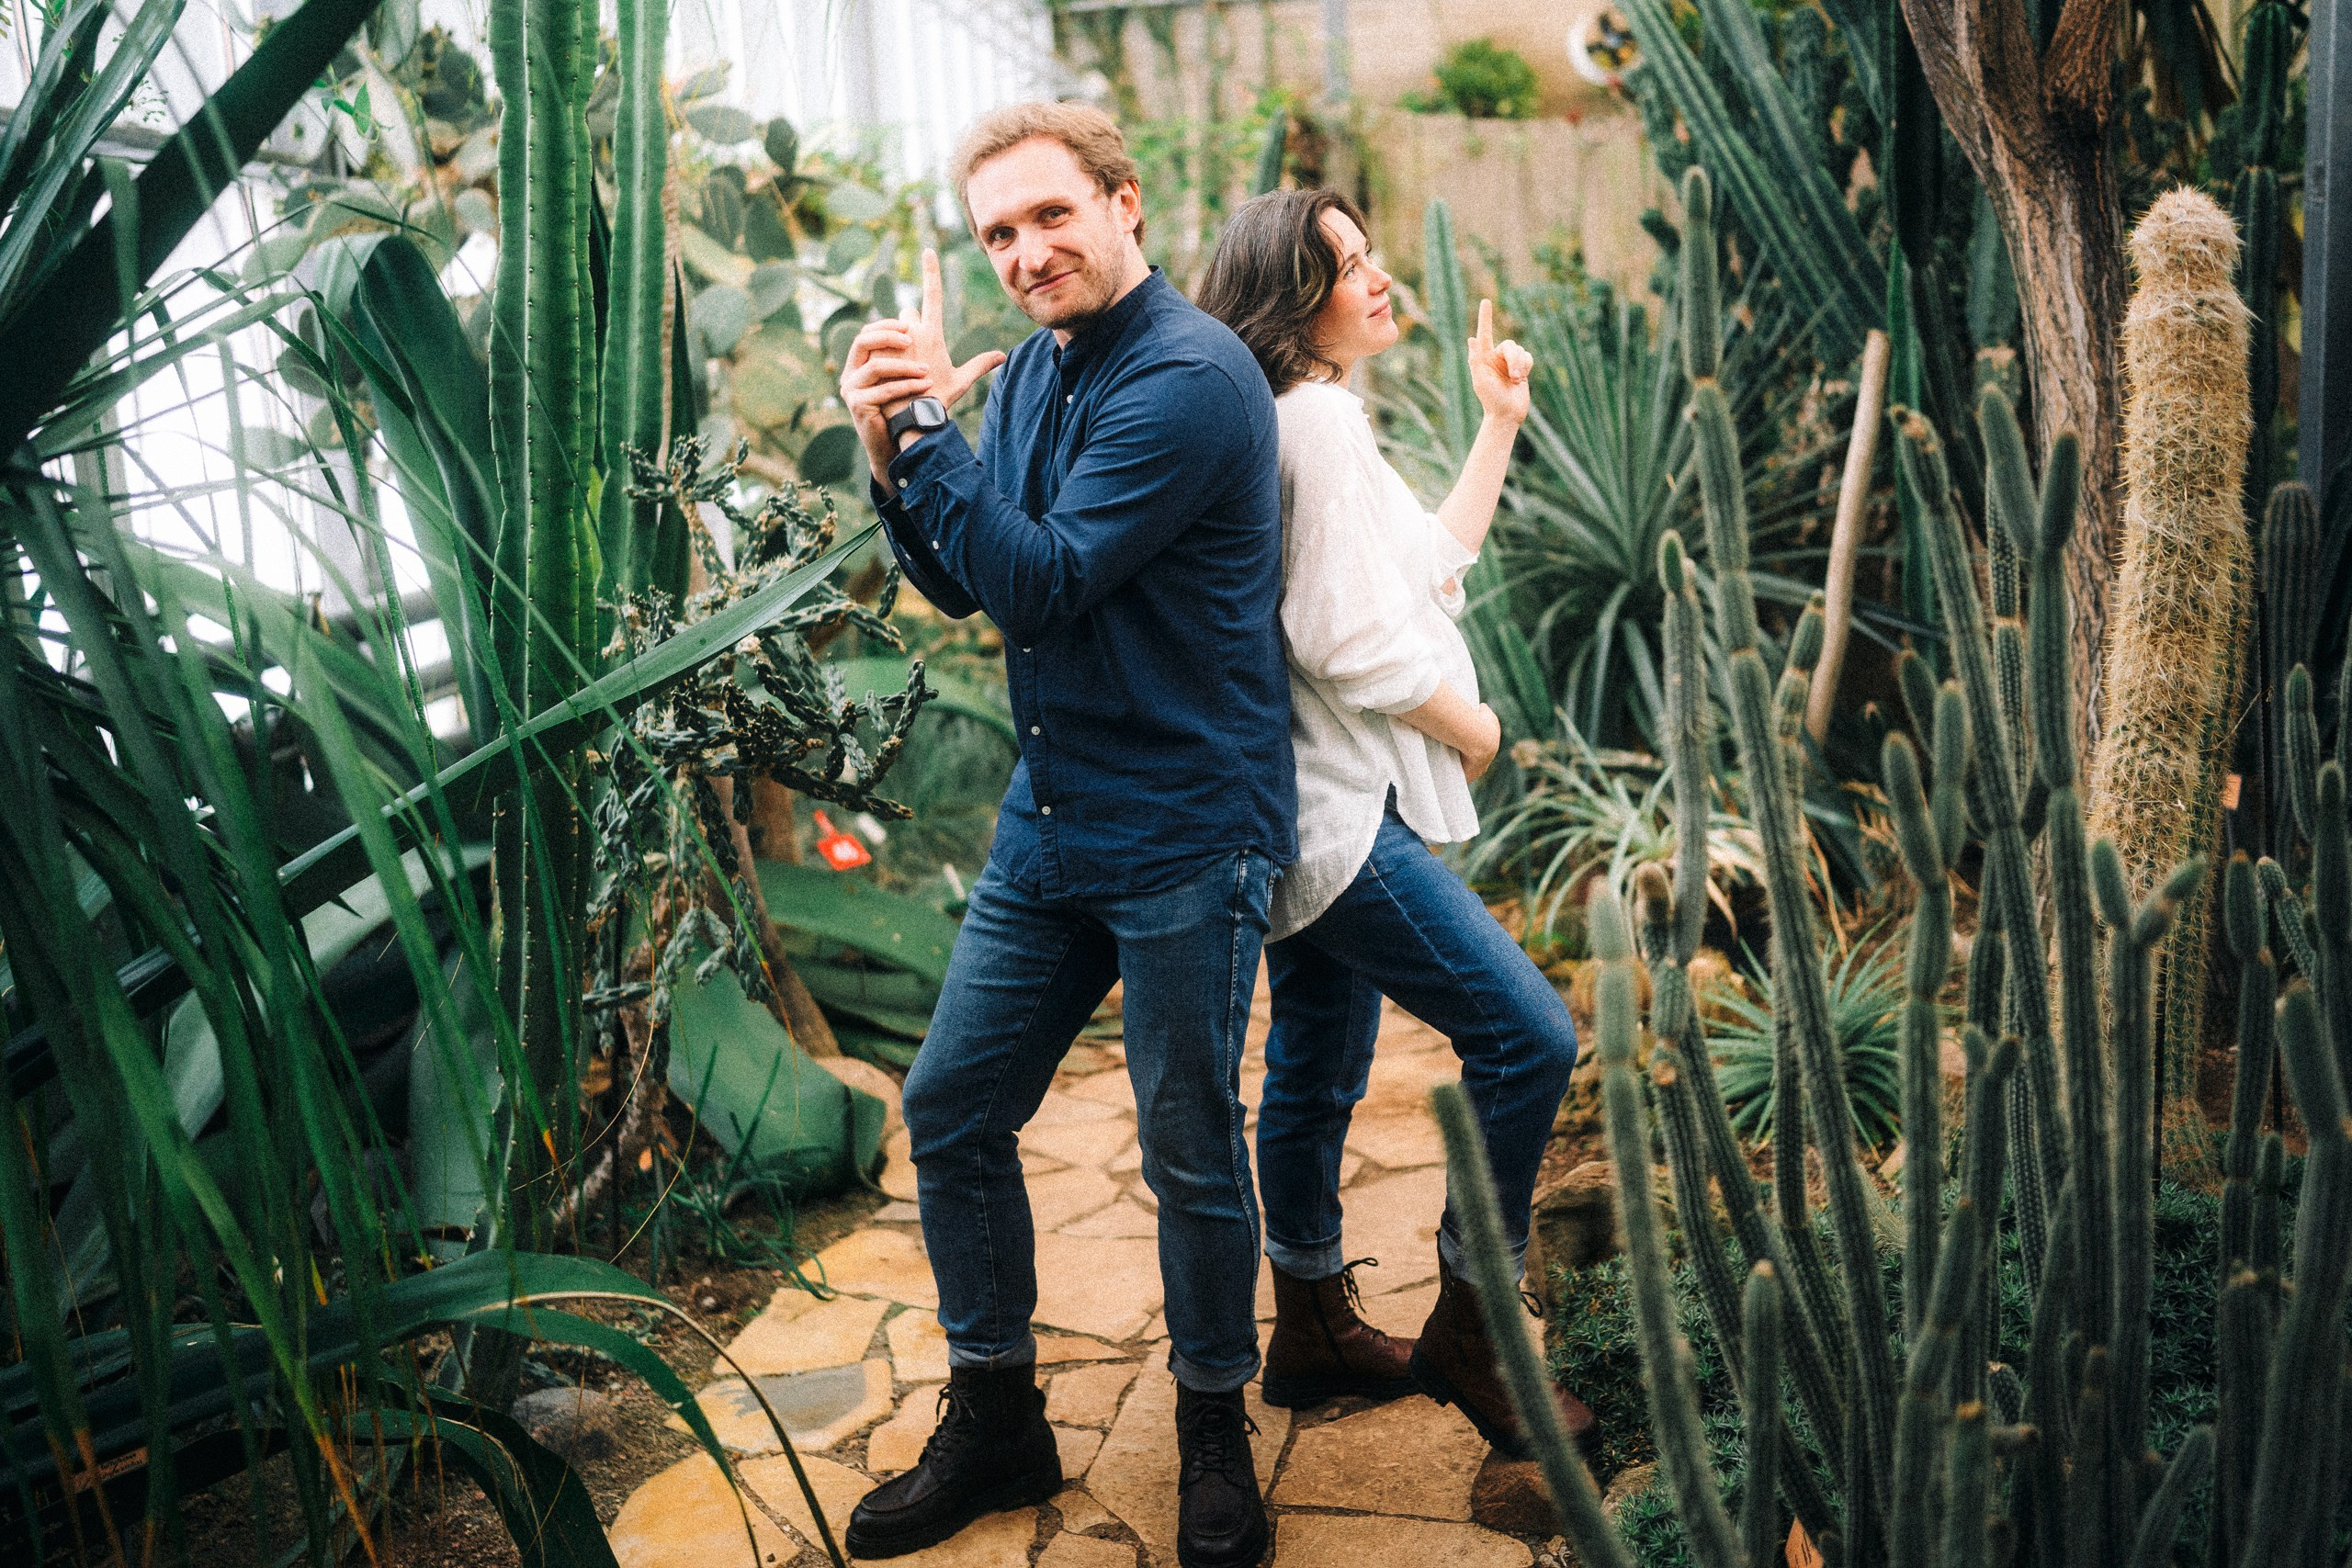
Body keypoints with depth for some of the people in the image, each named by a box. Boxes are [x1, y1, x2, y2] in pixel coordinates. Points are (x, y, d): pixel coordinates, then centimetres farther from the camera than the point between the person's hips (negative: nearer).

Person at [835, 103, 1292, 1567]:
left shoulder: (1187, 377, -16)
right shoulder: (1036, 365, 10)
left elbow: (1043, 583, -20)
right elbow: (965, 587, 10)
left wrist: (929, 427, -17)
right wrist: (894, 458, -5)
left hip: (1184, 834, -8)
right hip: (1052, 815, 8)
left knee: (1192, 1153, 6)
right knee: (951, 1112, 11)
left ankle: (1216, 1433, 29)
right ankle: (996, 1422, 29)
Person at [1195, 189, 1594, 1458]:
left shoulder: (1306, 415, 18)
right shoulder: (1316, 415, -15)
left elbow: (1430, 570, 21)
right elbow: (1354, 640, -21)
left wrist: (1499, 425, 20)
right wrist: (1472, 726, -5)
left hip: (1321, 810, 11)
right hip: (1339, 815, -11)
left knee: (1315, 1072, 17)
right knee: (1529, 1037, -9)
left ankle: (1314, 1328, 30)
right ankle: (1466, 1330, 3)